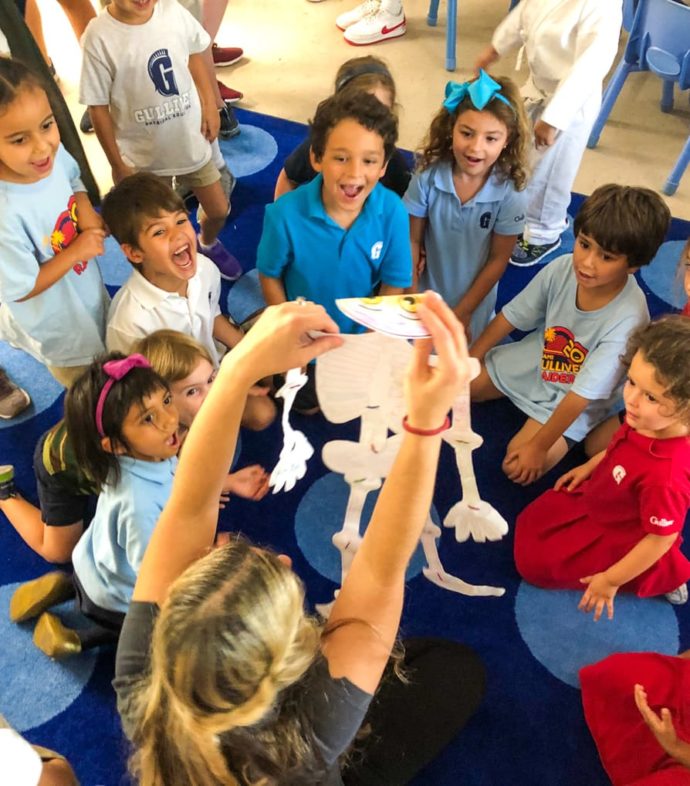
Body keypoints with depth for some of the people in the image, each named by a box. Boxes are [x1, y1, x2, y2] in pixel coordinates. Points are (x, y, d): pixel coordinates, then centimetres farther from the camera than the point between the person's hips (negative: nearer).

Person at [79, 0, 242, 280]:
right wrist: (118, 165, -10)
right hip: (144, 154, -3)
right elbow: (98, 107, -15)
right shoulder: (99, 36, -24)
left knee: (219, 210, 19)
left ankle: (209, 244, 52)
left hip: (192, 140, 4)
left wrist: (210, 106, 5)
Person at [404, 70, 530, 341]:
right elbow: (412, 240, -10)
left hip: (473, 305, 0)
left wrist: (462, 312, -7)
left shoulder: (509, 193, -20)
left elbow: (498, 259, -11)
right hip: (426, 294, 1)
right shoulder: (428, 176, -19)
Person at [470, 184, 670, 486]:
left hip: (576, 399, -4)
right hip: (536, 358, 5)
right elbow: (510, 317, -8)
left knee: (519, 467, -17)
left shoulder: (627, 318, -35)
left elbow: (583, 394, -28)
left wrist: (539, 446, -22)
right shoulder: (562, 269, -24)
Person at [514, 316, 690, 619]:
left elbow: (662, 538, -28)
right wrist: (590, 466, 11)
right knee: (531, 522, 23)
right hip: (597, 499, 8)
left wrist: (611, 580, -18)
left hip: (618, 540, -7)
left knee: (533, 561, 5)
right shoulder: (648, 422, -24)